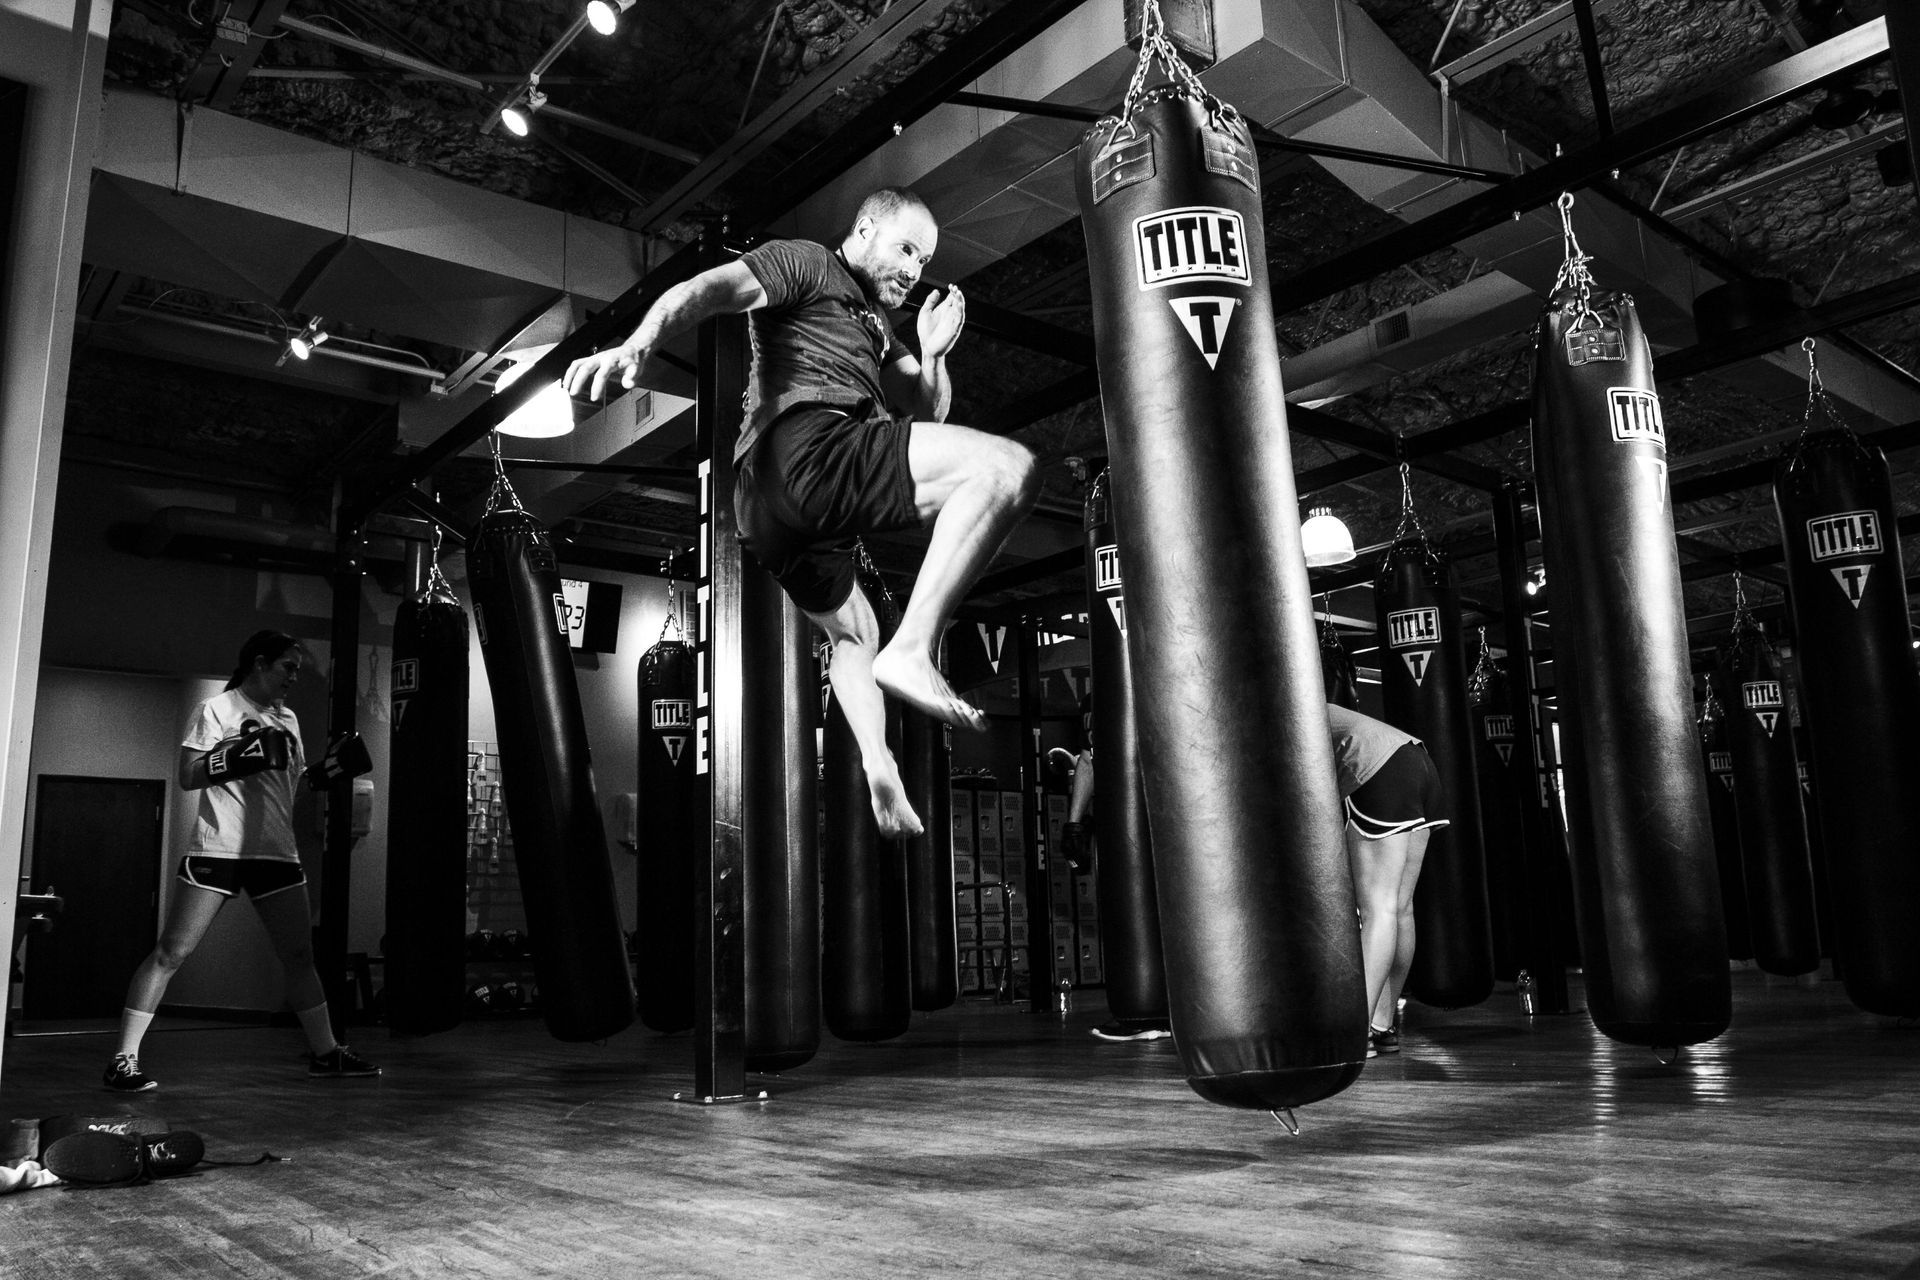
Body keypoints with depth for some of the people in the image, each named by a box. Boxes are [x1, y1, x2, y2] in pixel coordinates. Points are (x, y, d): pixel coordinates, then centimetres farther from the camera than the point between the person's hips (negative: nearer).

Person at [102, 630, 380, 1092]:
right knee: (171, 953, -5)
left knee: (300, 955, 8)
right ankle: (124, 1060, 4)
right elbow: (186, 776, -8)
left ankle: (325, 1052, 16)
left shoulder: (288, 720, 17)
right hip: (218, 850, -6)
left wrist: (328, 770, 5)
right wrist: (241, 755, -21)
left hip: (276, 853, 6)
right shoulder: (216, 709, -1)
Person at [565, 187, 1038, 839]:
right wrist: (637, 344, -24)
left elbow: (928, 413, 33)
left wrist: (932, 354, 13)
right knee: (1008, 467, -22)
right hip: (808, 444, -10)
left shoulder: (872, 326, 38)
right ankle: (913, 649, -30)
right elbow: (707, 289, -5)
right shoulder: (804, 263, 13)